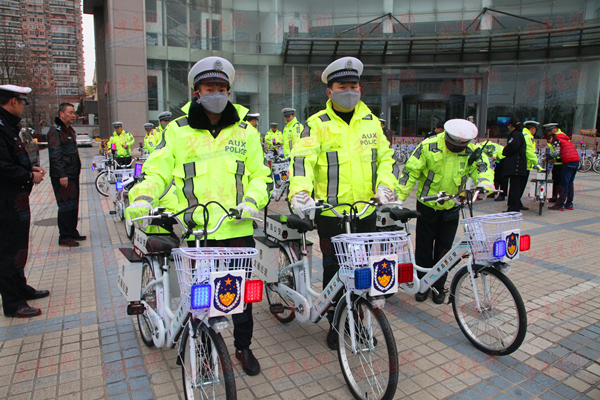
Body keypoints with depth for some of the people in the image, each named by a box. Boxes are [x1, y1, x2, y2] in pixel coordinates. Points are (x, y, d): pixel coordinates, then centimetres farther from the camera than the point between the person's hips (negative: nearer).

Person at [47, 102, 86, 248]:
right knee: (66, 206, -6)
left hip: (73, 174, 9)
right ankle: (64, 237, 1)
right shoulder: (55, 130, -12)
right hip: (62, 176, -9)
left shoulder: (70, 130, 17)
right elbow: (55, 155, -18)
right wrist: (62, 175, -22)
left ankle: (72, 232, 24)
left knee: (74, 204, 14)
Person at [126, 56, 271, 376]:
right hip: (196, 229, 0)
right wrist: (143, 198, -14)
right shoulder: (177, 131, 7)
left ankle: (243, 347, 31)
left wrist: (252, 200, -9)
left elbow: (260, 174, 10)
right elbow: (157, 170, 4)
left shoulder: (246, 132, 10)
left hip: (238, 227, 1)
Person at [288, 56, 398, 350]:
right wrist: (300, 191, -34)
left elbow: (385, 156, 12)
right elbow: (302, 158, -17)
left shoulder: (370, 121, 10)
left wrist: (385, 185, -5)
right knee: (333, 269, 8)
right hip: (330, 213, -4)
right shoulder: (317, 124, -4)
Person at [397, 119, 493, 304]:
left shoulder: (471, 151, -8)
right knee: (424, 247, 7)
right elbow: (411, 171, -13)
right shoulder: (429, 146, -15)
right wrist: (400, 198, -15)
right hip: (427, 205, -2)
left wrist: (485, 183, -28)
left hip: (451, 208, 2)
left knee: (444, 248, 9)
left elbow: (482, 168, -3)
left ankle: (438, 286, 25)